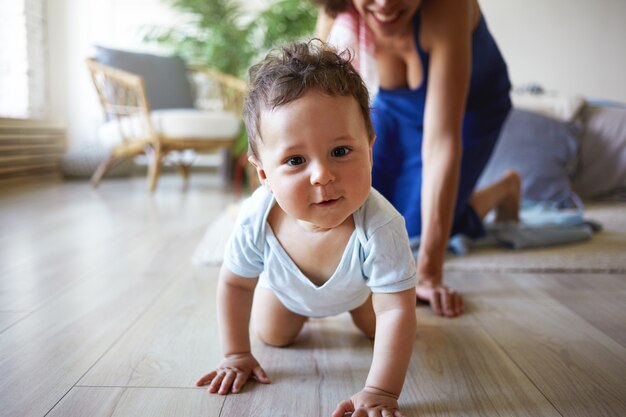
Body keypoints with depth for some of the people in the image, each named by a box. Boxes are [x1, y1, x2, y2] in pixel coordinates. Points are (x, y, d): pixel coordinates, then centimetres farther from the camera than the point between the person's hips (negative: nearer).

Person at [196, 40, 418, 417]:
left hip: (358, 285, -1)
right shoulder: (257, 219, -40)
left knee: (379, 330, 18)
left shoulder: (380, 227, -49)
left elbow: (396, 312, -42)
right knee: (274, 336, 19)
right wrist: (237, 355, -17)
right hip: (286, 285, 1)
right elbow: (235, 284, -21)